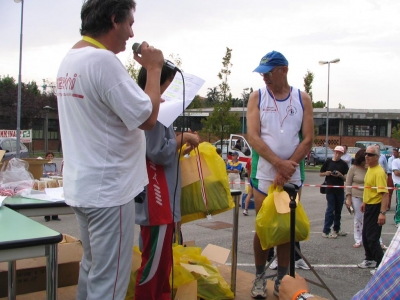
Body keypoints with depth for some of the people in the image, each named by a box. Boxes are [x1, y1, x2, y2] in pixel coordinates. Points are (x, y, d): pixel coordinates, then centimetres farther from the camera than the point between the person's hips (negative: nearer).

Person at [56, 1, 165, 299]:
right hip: (108, 189, -10)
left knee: (92, 267, 22)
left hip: (82, 186, 10)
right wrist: (154, 69, -6)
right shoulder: (103, 59, -20)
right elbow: (147, 118, -18)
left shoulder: (70, 59, 10)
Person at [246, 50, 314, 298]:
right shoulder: (257, 97, 2)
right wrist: (279, 163, -19)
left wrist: (287, 169, -12)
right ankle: (260, 277, 18)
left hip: (293, 174, 1)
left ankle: (282, 279, 19)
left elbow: (308, 139, -1)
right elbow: (253, 136, -8)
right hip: (263, 173, -1)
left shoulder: (302, 99, 4)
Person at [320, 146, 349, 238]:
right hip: (330, 190, -3)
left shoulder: (344, 164, 4)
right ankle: (326, 231, 0)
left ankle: (336, 229, 25)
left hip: (340, 190, 3)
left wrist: (340, 175, -17)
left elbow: (346, 178, 2)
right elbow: (320, 173, 7)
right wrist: (326, 173, -13)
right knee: (330, 210, -5)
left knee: (338, 211, 12)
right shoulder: (328, 162, 1)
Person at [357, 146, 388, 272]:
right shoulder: (369, 169, 8)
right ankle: (370, 260, 35)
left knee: (372, 238, -7)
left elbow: (385, 193, -29)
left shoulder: (379, 172, -23)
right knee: (366, 236, 19)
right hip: (369, 206, 10)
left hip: (376, 207, -10)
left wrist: (383, 213, -34)